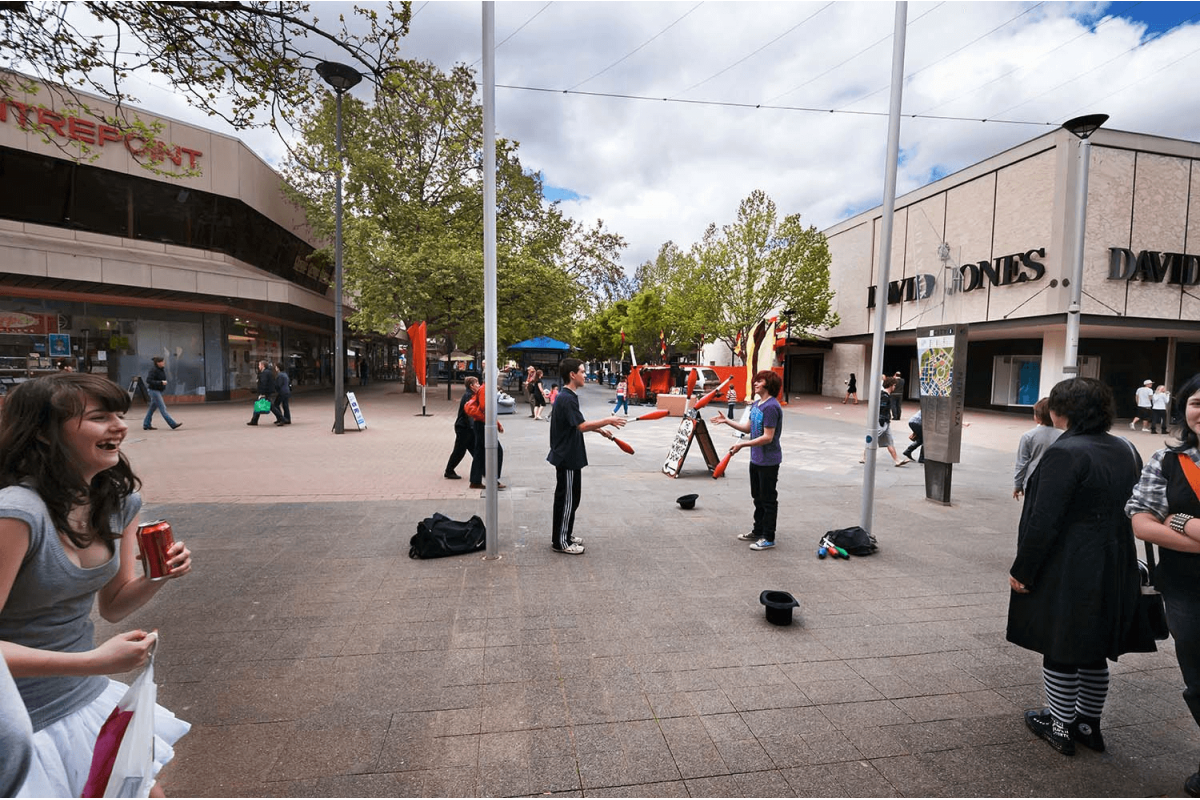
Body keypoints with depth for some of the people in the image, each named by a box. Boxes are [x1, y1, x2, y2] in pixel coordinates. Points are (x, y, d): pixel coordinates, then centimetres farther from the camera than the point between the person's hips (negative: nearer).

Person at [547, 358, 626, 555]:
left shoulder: (567, 397, 11)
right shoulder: (567, 399, -21)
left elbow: (578, 424, 21)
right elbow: (582, 426, -28)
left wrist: (599, 429, 14)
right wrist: (608, 420, -22)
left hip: (568, 455, 10)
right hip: (567, 457, -10)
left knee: (570, 498, 18)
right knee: (567, 499, -1)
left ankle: (565, 535, 28)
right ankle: (560, 542, 9)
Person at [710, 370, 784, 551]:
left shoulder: (771, 407, -22)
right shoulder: (756, 404, 8)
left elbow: (768, 437, -24)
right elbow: (748, 427, 14)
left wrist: (742, 444, -24)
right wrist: (727, 421, 8)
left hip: (768, 461, -10)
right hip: (756, 459, 10)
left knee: (768, 500, 3)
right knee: (758, 497, 20)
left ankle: (768, 538, 14)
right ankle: (758, 531, 35)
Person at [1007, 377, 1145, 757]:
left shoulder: (1066, 453, -21)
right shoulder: (1127, 451, 5)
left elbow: (1043, 522, -23)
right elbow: (1129, 511, 15)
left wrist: (1022, 570, -14)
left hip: (1067, 573, -8)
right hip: (1114, 569, 8)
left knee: (1060, 653, 8)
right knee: (1094, 650, 20)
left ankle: (1061, 728, 22)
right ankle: (1089, 724, 34)